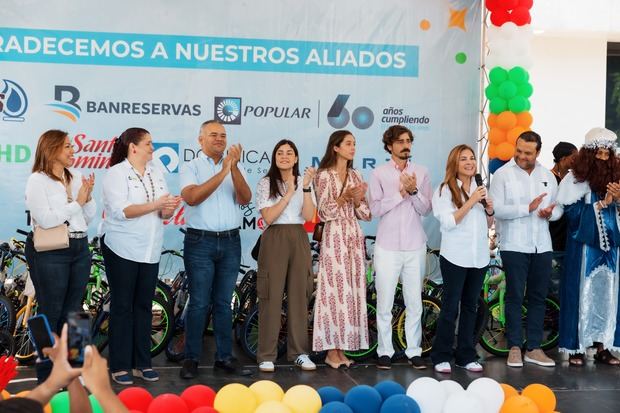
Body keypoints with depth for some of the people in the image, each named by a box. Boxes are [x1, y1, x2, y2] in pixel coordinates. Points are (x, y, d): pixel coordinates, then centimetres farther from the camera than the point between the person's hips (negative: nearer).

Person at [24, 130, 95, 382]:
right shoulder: (37, 180, -7)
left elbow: (89, 218, 11)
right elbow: (46, 220, -17)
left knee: (72, 312, 11)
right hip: (50, 253, -6)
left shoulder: (77, 178, 10)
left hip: (79, 249, 6)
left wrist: (88, 197, -7)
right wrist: (77, 202, -12)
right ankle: (47, 378, 10)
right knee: (51, 314, 1)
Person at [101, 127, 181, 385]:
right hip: (122, 250, -5)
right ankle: (120, 366, 8)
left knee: (144, 306, 8)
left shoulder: (156, 174, 12)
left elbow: (164, 213, 9)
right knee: (122, 307, 1)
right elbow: (121, 211, -19)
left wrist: (169, 209, -14)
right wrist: (155, 204, -24)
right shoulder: (116, 173, -7)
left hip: (150, 252, 6)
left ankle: (142, 363, 15)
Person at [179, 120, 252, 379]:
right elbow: (191, 197, -18)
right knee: (199, 303, -2)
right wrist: (222, 172, -22)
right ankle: (191, 359, 7)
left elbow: (245, 199, -6)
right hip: (200, 242, -3)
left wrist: (234, 168, -20)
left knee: (224, 303, 9)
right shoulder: (191, 168, 1)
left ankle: (224, 357, 16)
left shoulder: (234, 168, 9)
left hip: (230, 242, 3)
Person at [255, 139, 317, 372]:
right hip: (274, 240, -3)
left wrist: (306, 187, -13)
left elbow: (309, 216, -3)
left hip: (299, 240, 3)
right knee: (272, 296, -4)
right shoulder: (266, 184, 2)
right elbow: (268, 217, -9)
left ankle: (299, 352, 13)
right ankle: (267, 355, 2)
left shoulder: (303, 182, 9)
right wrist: (289, 193, -13)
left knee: (299, 295, 4)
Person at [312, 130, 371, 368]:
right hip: (334, 237, -6)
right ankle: (331, 351, 0)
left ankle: (342, 348, 10)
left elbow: (366, 214, 11)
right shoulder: (324, 175, -2)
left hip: (354, 237, 6)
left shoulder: (356, 176, 14)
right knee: (334, 289, -6)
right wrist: (344, 197, -18)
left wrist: (357, 199, -8)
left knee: (351, 290, 4)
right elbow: (325, 212, -8)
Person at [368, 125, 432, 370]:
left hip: (415, 247, 2)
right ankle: (385, 351, 12)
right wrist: (401, 193, -13)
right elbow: (376, 209, -8)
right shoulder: (379, 174, 0)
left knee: (414, 303, 7)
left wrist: (413, 191, -15)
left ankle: (414, 351, 16)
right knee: (384, 303, 3)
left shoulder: (421, 173, 6)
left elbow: (426, 209, 1)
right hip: (387, 247, -2)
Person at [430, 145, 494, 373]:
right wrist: (471, 201, -18)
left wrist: (490, 211, -1)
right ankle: (441, 356, 5)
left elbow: (489, 224, 20)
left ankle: (466, 356, 17)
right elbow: (448, 222, -14)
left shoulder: (480, 189, 14)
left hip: (479, 257, 5)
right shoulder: (444, 190, -3)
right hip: (455, 257, -5)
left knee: (470, 307, 10)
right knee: (450, 307, -3)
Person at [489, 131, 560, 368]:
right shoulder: (503, 174, -4)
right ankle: (515, 347, 9)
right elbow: (496, 209, -14)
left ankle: (534, 348, 15)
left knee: (538, 297, 8)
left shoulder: (548, 176, 11)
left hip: (542, 247, 5)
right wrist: (528, 208, -20)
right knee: (515, 297, 0)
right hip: (514, 246, -4)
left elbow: (559, 208, 14)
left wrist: (550, 213, -9)